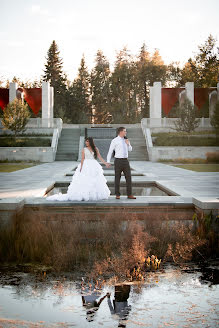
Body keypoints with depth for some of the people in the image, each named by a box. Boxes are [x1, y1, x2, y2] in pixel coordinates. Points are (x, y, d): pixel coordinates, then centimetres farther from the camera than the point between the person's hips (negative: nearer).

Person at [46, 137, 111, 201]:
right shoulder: (84, 149, 3)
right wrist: (81, 168, -11)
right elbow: (82, 159, -2)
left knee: (96, 182, 0)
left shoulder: (95, 149, 8)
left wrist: (105, 163, -4)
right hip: (86, 166, -3)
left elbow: (100, 157, 5)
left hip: (94, 167, 3)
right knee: (84, 182, -7)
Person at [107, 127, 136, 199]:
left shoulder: (126, 140, 11)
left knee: (128, 177, 0)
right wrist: (108, 161, -6)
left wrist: (128, 144, -1)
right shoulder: (115, 141, -4)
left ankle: (129, 194, 5)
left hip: (125, 161, 5)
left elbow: (130, 149, 19)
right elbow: (110, 151, -2)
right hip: (118, 161, -5)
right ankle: (117, 195, 12)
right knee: (117, 178, 2)